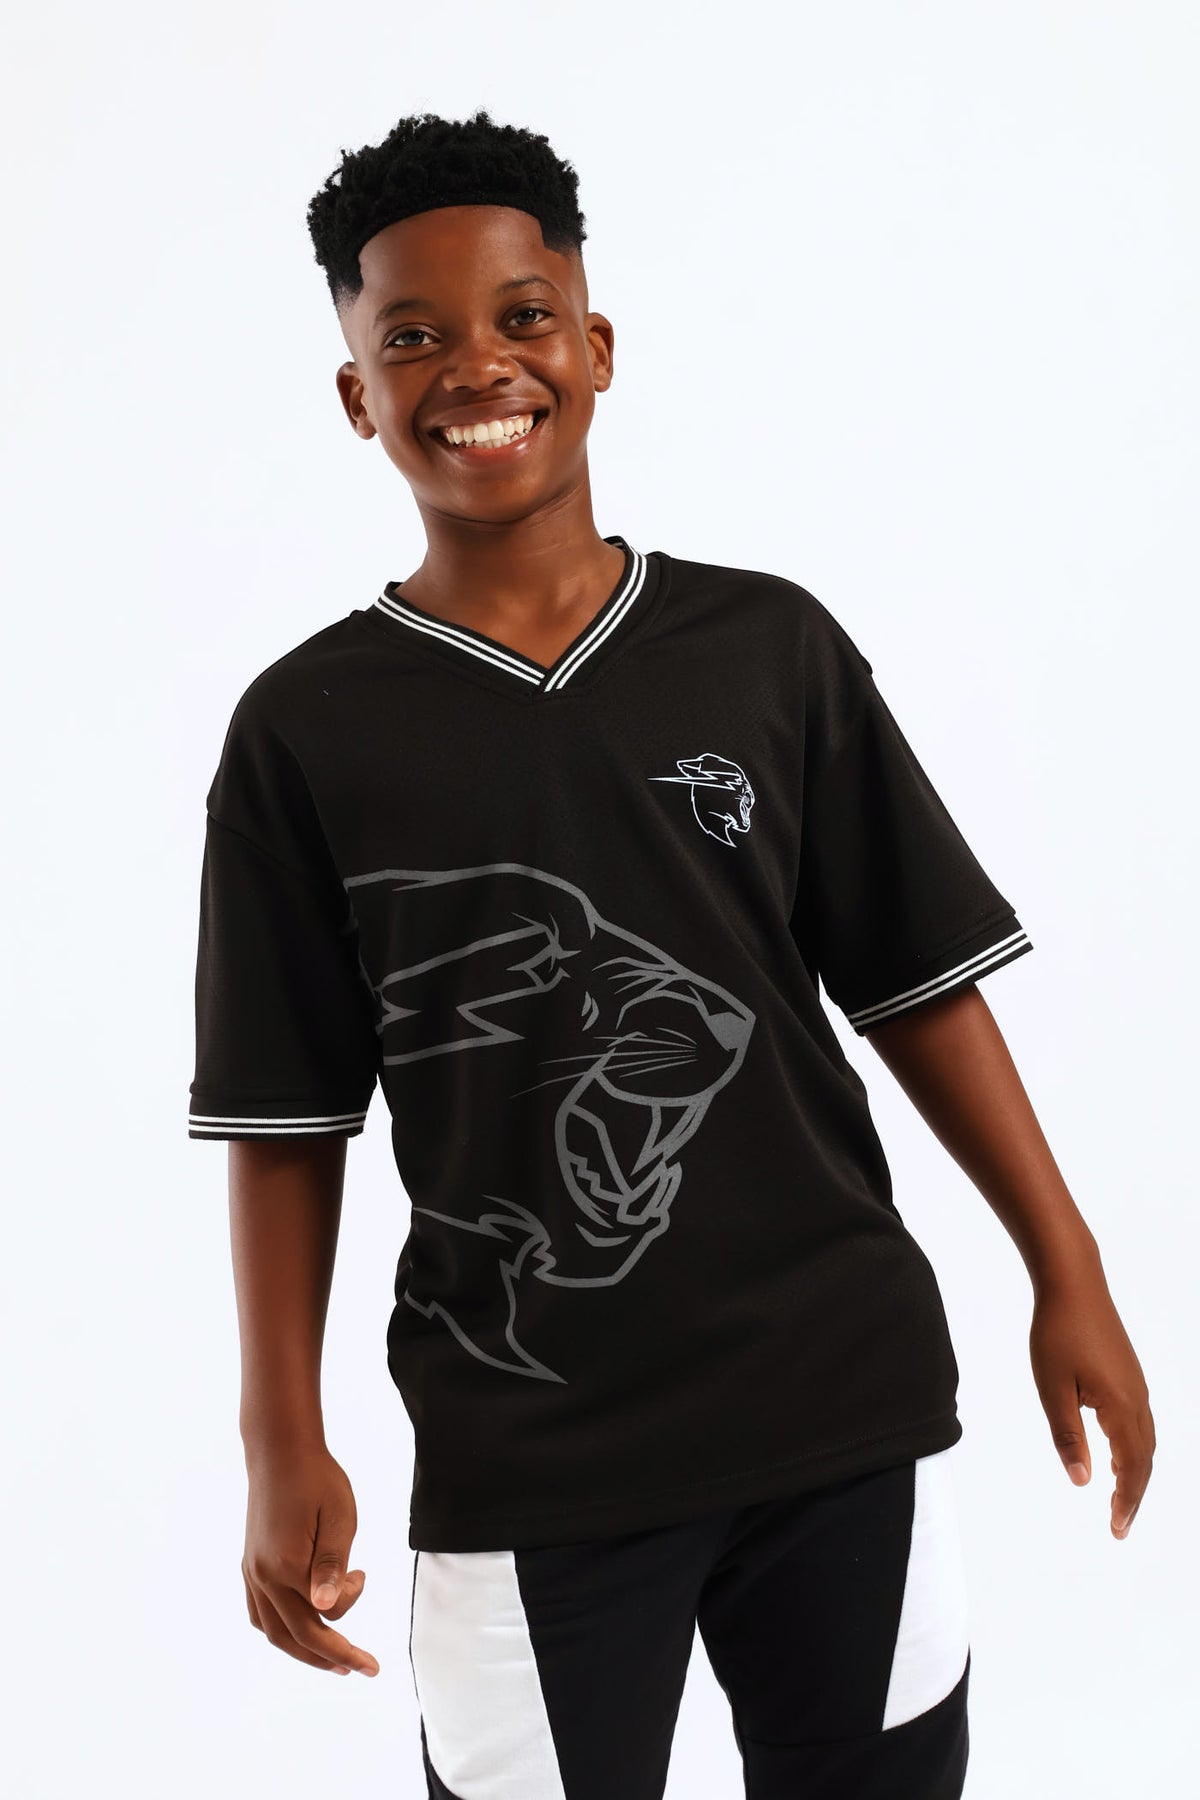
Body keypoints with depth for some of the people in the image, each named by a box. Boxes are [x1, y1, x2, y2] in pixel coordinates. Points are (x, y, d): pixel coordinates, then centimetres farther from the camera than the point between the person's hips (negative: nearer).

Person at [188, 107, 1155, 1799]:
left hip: (850, 1410, 2)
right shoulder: (305, 732, -2)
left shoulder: (771, 646, 0)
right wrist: (284, 1441, -3)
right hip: (523, 1465, -1)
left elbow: (920, 985, 5)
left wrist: (1068, 1276, 4)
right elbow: (287, 1116, 0)